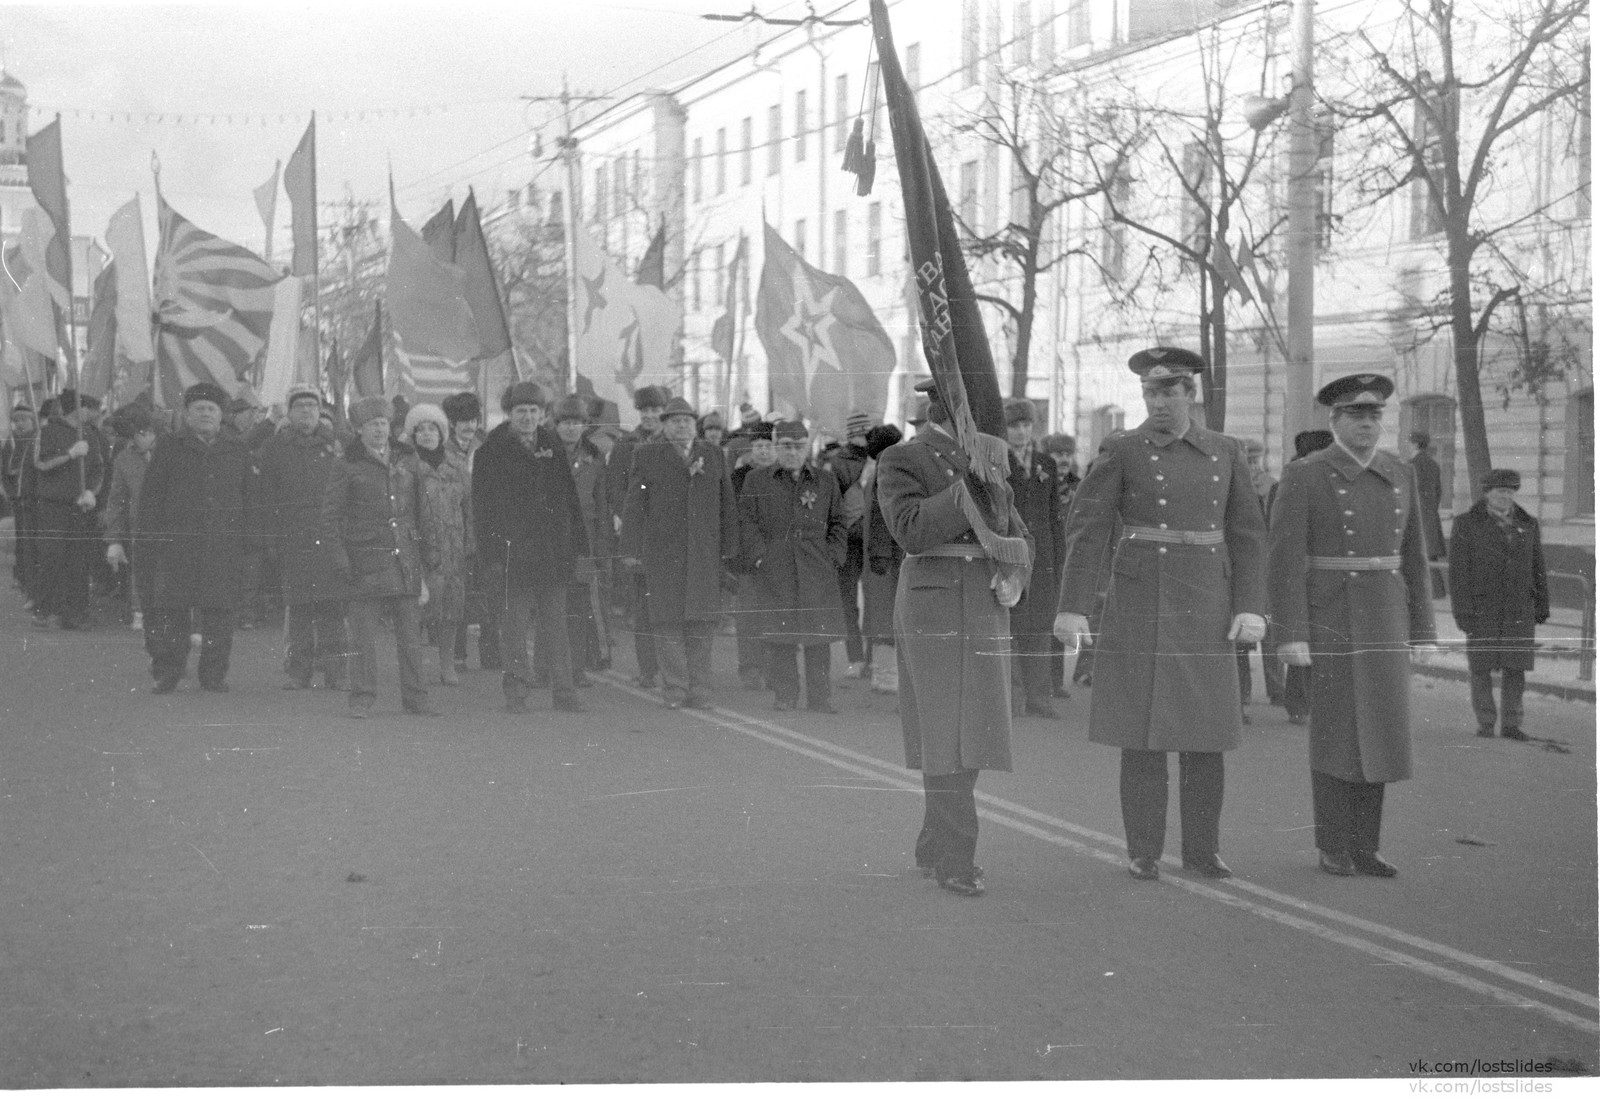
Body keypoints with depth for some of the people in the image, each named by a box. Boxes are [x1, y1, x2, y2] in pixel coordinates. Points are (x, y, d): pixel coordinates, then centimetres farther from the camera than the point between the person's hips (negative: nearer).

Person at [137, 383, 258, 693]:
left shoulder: (238, 451, 15)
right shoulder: (168, 448, 9)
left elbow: (250, 499, 15)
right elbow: (151, 496, 6)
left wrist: (251, 537, 5)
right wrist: (148, 537, -3)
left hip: (225, 548, 1)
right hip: (176, 545, -1)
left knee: (220, 611, 0)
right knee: (171, 611, -2)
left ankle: (215, 675, 8)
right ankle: (167, 672, 7)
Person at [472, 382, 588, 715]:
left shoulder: (554, 448, 11)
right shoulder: (491, 452, 0)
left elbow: (569, 498, 13)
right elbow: (484, 507, -2)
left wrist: (577, 546, 8)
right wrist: (493, 553, -9)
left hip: (554, 553, 3)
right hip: (513, 552, -3)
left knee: (555, 624, 5)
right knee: (514, 624, 1)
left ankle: (563, 692, 9)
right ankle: (516, 693, 8)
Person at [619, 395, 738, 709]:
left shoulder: (713, 456, 14)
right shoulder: (647, 456, 7)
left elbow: (727, 507, 14)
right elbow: (634, 507, 3)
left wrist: (729, 550, 9)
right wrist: (631, 551, -4)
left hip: (704, 554, 2)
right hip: (661, 552, -2)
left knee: (701, 623, 0)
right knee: (668, 623, -3)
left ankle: (699, 691, 7)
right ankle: (674, 690, 3)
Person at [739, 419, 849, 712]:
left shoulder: (826, 481, 14)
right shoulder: (757, 483, 9)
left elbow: (838, 522, 16)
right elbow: (747, 522, 5)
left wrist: (832, 556, 4)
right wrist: (758, 556, -6)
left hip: (817, 570, 1)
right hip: (774, 570, -1)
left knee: (819, 634, -2)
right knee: (779, 635, -3)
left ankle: (820, 696, 5)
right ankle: (784, 695, 5)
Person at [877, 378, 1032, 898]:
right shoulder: (900, 460, -5)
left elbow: (1018, 538, 17)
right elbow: (912, 531, -20)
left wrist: (1014, 580, -5)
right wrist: (972, 480, -22)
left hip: (987, 611, 7)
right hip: (934, 611, -7)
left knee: (971, 733, 9)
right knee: (947, 736, -8)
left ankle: (933, 848, 21)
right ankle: (955, 857, -4)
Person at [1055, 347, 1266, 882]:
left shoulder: (1225, 452, 7)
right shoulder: (1121, 451, -2)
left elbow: (1246, 534, 6)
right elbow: (1087, 529, -8)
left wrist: (1251, 608, -5)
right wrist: (1072, 608, -16)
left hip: (1205, 603, 3)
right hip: (1141, 599, -3)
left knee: (1205, 727, 5)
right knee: (1143, 723, -2)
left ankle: (1202, 848, 16)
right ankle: (1143, 851, 8)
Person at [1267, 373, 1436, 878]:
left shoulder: (1399, 474, 9)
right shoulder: (1303, 477, -8)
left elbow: (1412, 557, 12)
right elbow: (1285, 559, -12)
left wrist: (1422, 630, 9)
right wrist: (1290, 634, -18)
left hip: (1383, 619, 5)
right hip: (1328, 616, -5)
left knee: (1375, 731, 5)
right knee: (1335, 732, -4)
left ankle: (1363, 848, 14)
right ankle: (1333, 849, 6)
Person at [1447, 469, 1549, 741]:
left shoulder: (1527, 524, 7)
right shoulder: (1466, 524, -4)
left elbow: (1537, 568, 10)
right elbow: (1459, 570, -8)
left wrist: (1543, 606, 7)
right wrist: (1462, 611, -13)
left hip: (1519, 608, 3)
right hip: (1482, 606, -3)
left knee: (1515, 665, 1)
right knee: (1481, 665, 1)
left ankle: (1511, 725, 8)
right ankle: (1485, 724, 10)